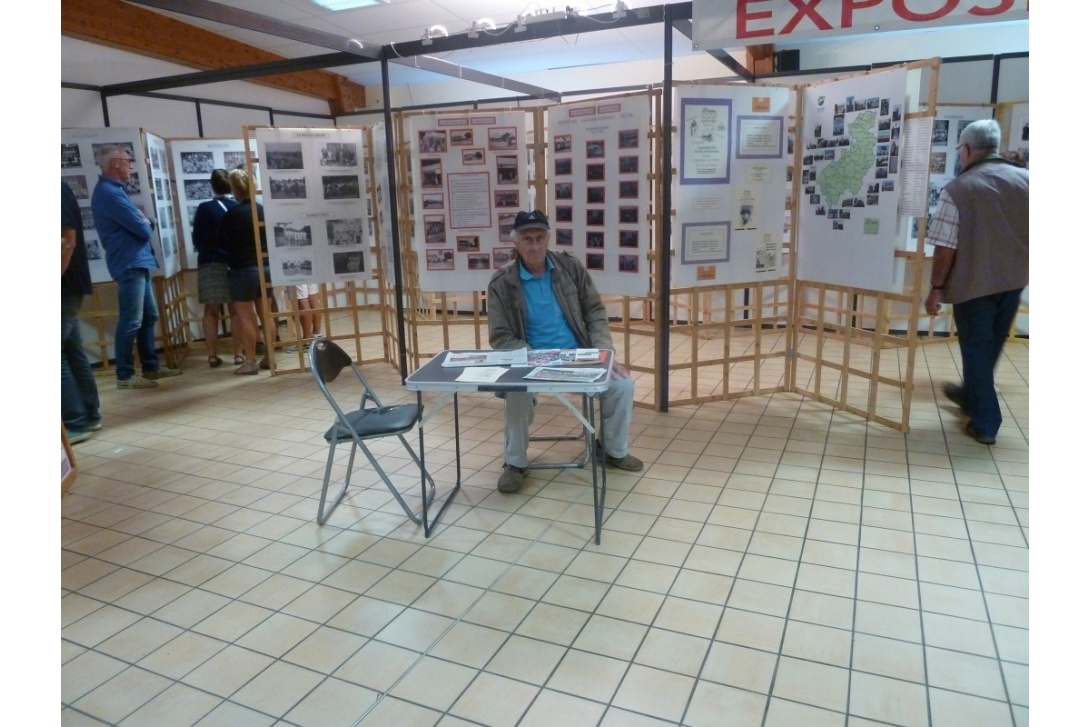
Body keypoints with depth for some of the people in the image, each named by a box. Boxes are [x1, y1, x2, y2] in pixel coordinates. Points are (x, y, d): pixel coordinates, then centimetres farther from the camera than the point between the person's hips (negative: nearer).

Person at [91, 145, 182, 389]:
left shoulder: (113, 190, 17)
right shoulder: (109, 192, -16)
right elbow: (142, 229, -16)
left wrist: (142, 221, -3)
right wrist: (145, 223, 4)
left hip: (137, 262, 10)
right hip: (129, 264, -10)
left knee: (149, 317, 15)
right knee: (131, 322, -6)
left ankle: (151, 367, 23)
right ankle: (125, 376, 0)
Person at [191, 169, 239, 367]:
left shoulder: (204, 208, -2)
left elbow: (196, 240, 5)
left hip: (209, 264, -1)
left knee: (211, 311, 6)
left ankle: (212, 355, 5)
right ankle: (239, 353, 5)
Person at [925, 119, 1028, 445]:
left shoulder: (957, 190, -16)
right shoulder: (1025, 180, -1)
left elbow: (946, 249, -16)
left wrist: (936, 288, -6)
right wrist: (1023, 268, 22)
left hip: (974, 283, -5)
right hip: (1013, 280, 5)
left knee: (976, 348, 8)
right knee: (991, 345, 22)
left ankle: (985, 422, 12)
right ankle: (971, 394, 43)